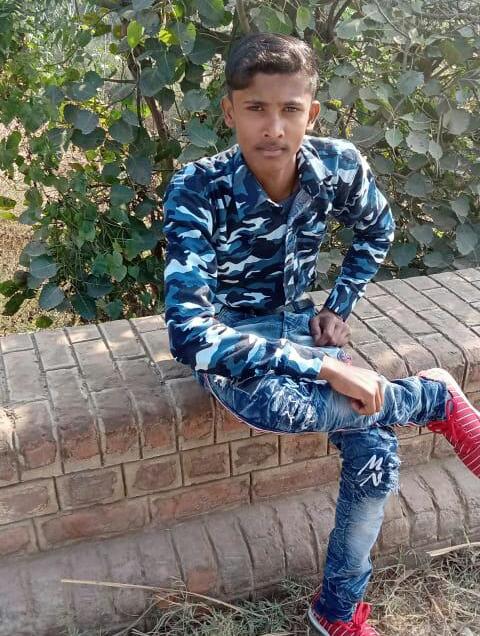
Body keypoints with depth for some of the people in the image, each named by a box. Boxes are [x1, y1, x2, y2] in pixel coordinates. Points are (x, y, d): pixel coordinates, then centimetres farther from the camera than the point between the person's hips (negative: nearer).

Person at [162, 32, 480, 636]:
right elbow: (188, 330, -36)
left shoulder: (338, 166, -14)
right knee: (274, 402, -38)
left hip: (295, 323, 4)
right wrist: (323, 367, -38)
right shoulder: (196, 190, -27)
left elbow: (377, 231, 10)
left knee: (376, 453, -15)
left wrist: (339, 307, 1)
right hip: (226, 336, -3)